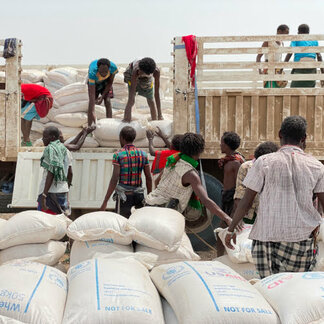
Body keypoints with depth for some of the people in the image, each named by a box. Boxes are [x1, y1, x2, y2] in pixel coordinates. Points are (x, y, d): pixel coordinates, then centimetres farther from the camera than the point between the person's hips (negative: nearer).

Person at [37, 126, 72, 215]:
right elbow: (70, 173, 16)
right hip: (63, 190, 9)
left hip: (51, 191, -9)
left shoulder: (50, 149, -10)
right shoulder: (64, 149, 14)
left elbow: (51, 174, -19)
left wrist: (44, 195, -22)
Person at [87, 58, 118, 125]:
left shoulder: (113, 68, -37)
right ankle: (89, 126, -2)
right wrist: (92, 112, -51)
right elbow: (92, 95, -46)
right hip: (94, 82, -2)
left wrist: (103, 96, -20)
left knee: (107, 102, -11)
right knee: (91, 103, -10)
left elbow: (110, 83, -15)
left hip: (106, 82, 2)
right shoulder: (92, 73, -44)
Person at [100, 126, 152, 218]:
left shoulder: (118, 155, -7)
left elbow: (114, 179, -12)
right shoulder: (143, 154, 6)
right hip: (139, 194, 4)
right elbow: (149, 178, 6)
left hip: (124, 195, -4)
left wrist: (105, 202, -10)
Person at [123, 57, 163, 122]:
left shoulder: (156, 71, -42)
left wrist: (160, 114, -38)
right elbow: (132, 92, -45)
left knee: (151, 101, 10)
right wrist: (127, 113, -49)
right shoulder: (136, 71, -46)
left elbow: (157, 92, -38)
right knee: (132, 100, -18)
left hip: (147, 78, 2)